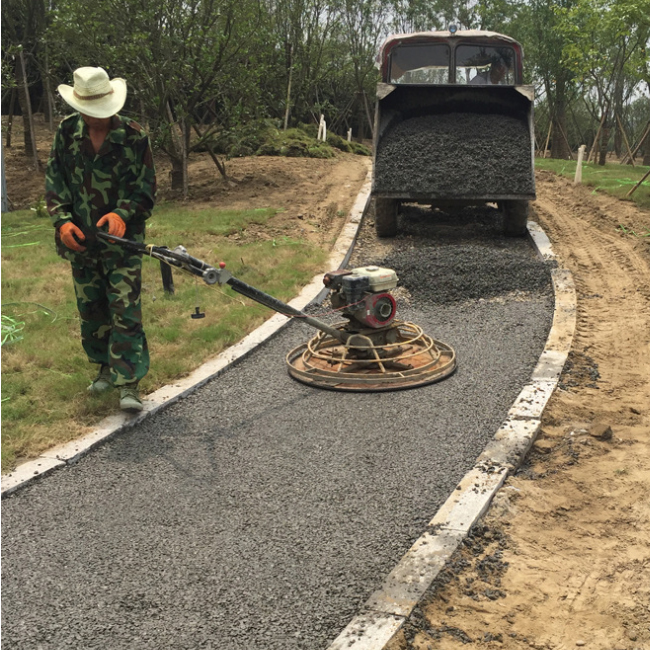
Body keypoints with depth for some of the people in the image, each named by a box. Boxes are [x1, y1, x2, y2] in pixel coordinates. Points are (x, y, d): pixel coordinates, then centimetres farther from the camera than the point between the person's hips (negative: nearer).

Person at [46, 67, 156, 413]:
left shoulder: (134, 137, -9)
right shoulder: (67, 133, 0)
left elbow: (145, 189, -7)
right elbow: (54, 183, 2)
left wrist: (122, 214, -25)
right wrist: (62, 221, -14)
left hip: (121, 240, -4)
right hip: (80, 241, 4)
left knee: (125, 311, -7)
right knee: (91, 310, 14)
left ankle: (128, 383, -3)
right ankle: (106, 366, 32)